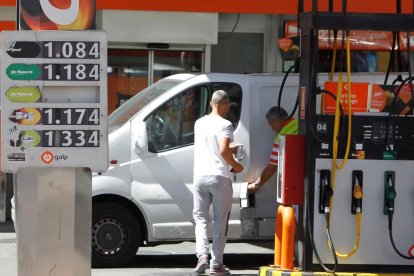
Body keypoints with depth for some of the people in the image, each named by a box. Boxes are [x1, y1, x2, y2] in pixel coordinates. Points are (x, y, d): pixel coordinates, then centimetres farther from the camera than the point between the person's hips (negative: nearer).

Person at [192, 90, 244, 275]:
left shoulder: (199, 123, 10)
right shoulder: (224, 125, -11)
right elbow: (223, 150, -23)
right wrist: (235, 165, -7)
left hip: (200, 176, 5)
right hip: (219, 177, -4)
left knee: (200, 218, 12)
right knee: (220, 222, 5)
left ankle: (202, 255, -9)